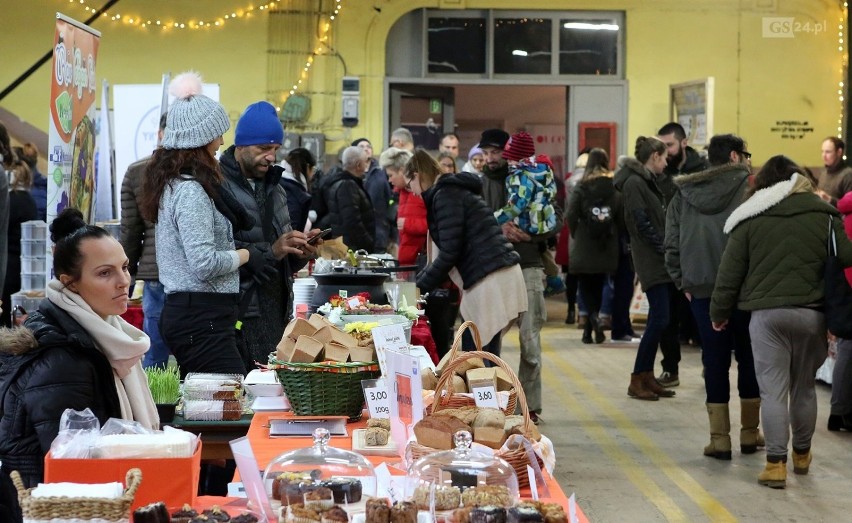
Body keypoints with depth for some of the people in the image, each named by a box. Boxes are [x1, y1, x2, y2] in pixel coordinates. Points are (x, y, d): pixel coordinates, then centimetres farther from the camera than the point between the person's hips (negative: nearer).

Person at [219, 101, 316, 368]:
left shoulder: (274, 187, 19)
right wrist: (271, 251, -20)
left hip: (277, 313, 8)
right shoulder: (218, 186, -10)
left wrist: (299, 252, 4)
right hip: (239, 318, -7)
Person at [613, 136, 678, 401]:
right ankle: (637, 381, -5)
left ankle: (648, 378, 14)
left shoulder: (647, 182, 18)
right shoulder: (634, 183, -11)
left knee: (660, 320, 9)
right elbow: (642, 225, -16)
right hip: (651, 263, -10)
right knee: (660, 319, -11)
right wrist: (665, 249, -13)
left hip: (661, 262, 10)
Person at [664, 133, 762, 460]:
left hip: (701, 289, 3)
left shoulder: (683, 194, 7)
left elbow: (671, 244, 6)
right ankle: (749, 432, 19)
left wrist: (682, 282, 10)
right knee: (748, 356, 12)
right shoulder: (750, 186, -6)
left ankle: (719, 438, 6)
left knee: (715, 359, 7)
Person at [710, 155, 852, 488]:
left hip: (767, 314, -2)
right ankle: (802, 454, 32)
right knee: (804, 387, 17)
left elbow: (730, 273, 2)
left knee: (773, 390, 1)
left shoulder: (750, 219, 1)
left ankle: (776, 463, -4)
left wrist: (719, 313, 14)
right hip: (811, 314, 2)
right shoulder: (824, 215, 4)